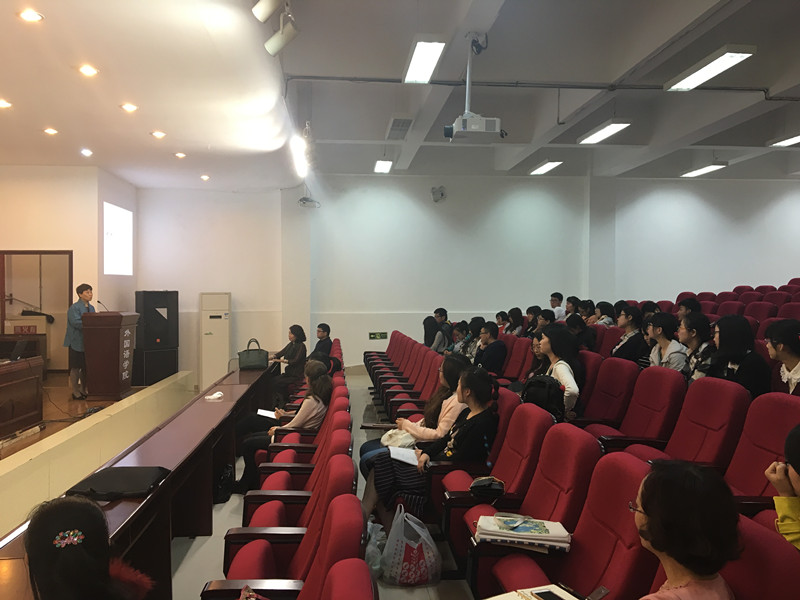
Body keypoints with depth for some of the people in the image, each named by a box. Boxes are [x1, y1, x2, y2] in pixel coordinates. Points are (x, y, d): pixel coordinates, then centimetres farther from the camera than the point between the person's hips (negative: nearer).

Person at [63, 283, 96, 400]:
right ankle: (75, 391, 10)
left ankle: (83, 389, 24)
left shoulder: (91, 308, 13)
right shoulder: (74, 308, -11)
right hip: (77, 342, -7)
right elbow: (76, 323, -22)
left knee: (85, 367, 13)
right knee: (76, 368, 1)